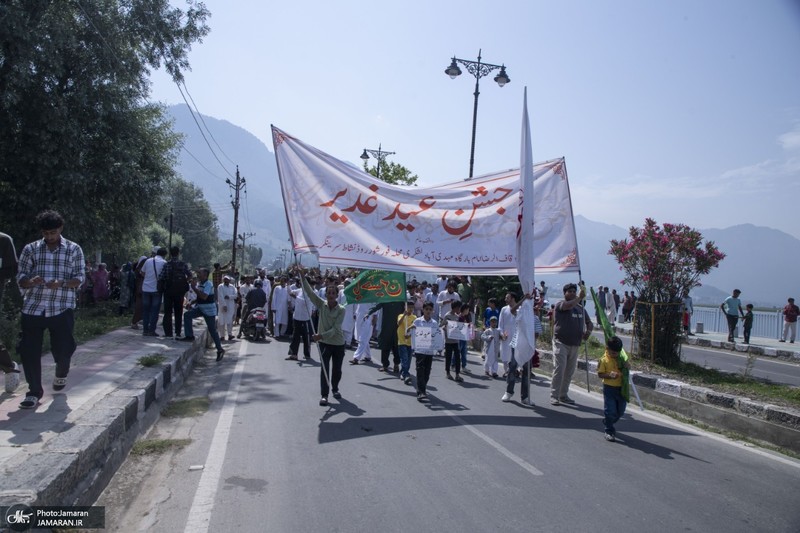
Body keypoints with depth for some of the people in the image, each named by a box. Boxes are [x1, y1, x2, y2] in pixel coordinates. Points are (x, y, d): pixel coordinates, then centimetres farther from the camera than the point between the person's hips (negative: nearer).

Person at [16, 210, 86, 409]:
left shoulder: (74, 249, 3)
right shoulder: (30, 249, 7)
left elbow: (80, 278, -1)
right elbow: (20, 277, 5)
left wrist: (61, 283, -20)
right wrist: (30, 281, -18)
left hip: (62, 308, -1)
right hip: (33, 307, 2)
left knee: (63, 348, 3)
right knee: (29, 350, -3)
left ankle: (61, 374, 37)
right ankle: (34, 392, 11)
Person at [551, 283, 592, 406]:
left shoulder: (581, 308, 15)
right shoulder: (560, 304, -5)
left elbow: (588, 322, 21)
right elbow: (568, 306, -28)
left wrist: (588, 331, 2)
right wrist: (580, 298, -27)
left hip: (575, 344, 6)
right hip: (561, 343, -6)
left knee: (569, 372, 11)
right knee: (559, 370, -10)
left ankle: (563, 395, 21)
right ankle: (554, 396, -3)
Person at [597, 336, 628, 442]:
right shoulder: (604, 360, -11)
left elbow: (628, 366, 15)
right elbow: (599, 374, -9)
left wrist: (627, 365, -9)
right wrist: (609, 375, -26)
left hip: (621, 388, 5)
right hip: (609, 388, -5)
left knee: (620, 411, 14)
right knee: (610, 410, -4)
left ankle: (608, 424, 37)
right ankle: (609, 431, 9)